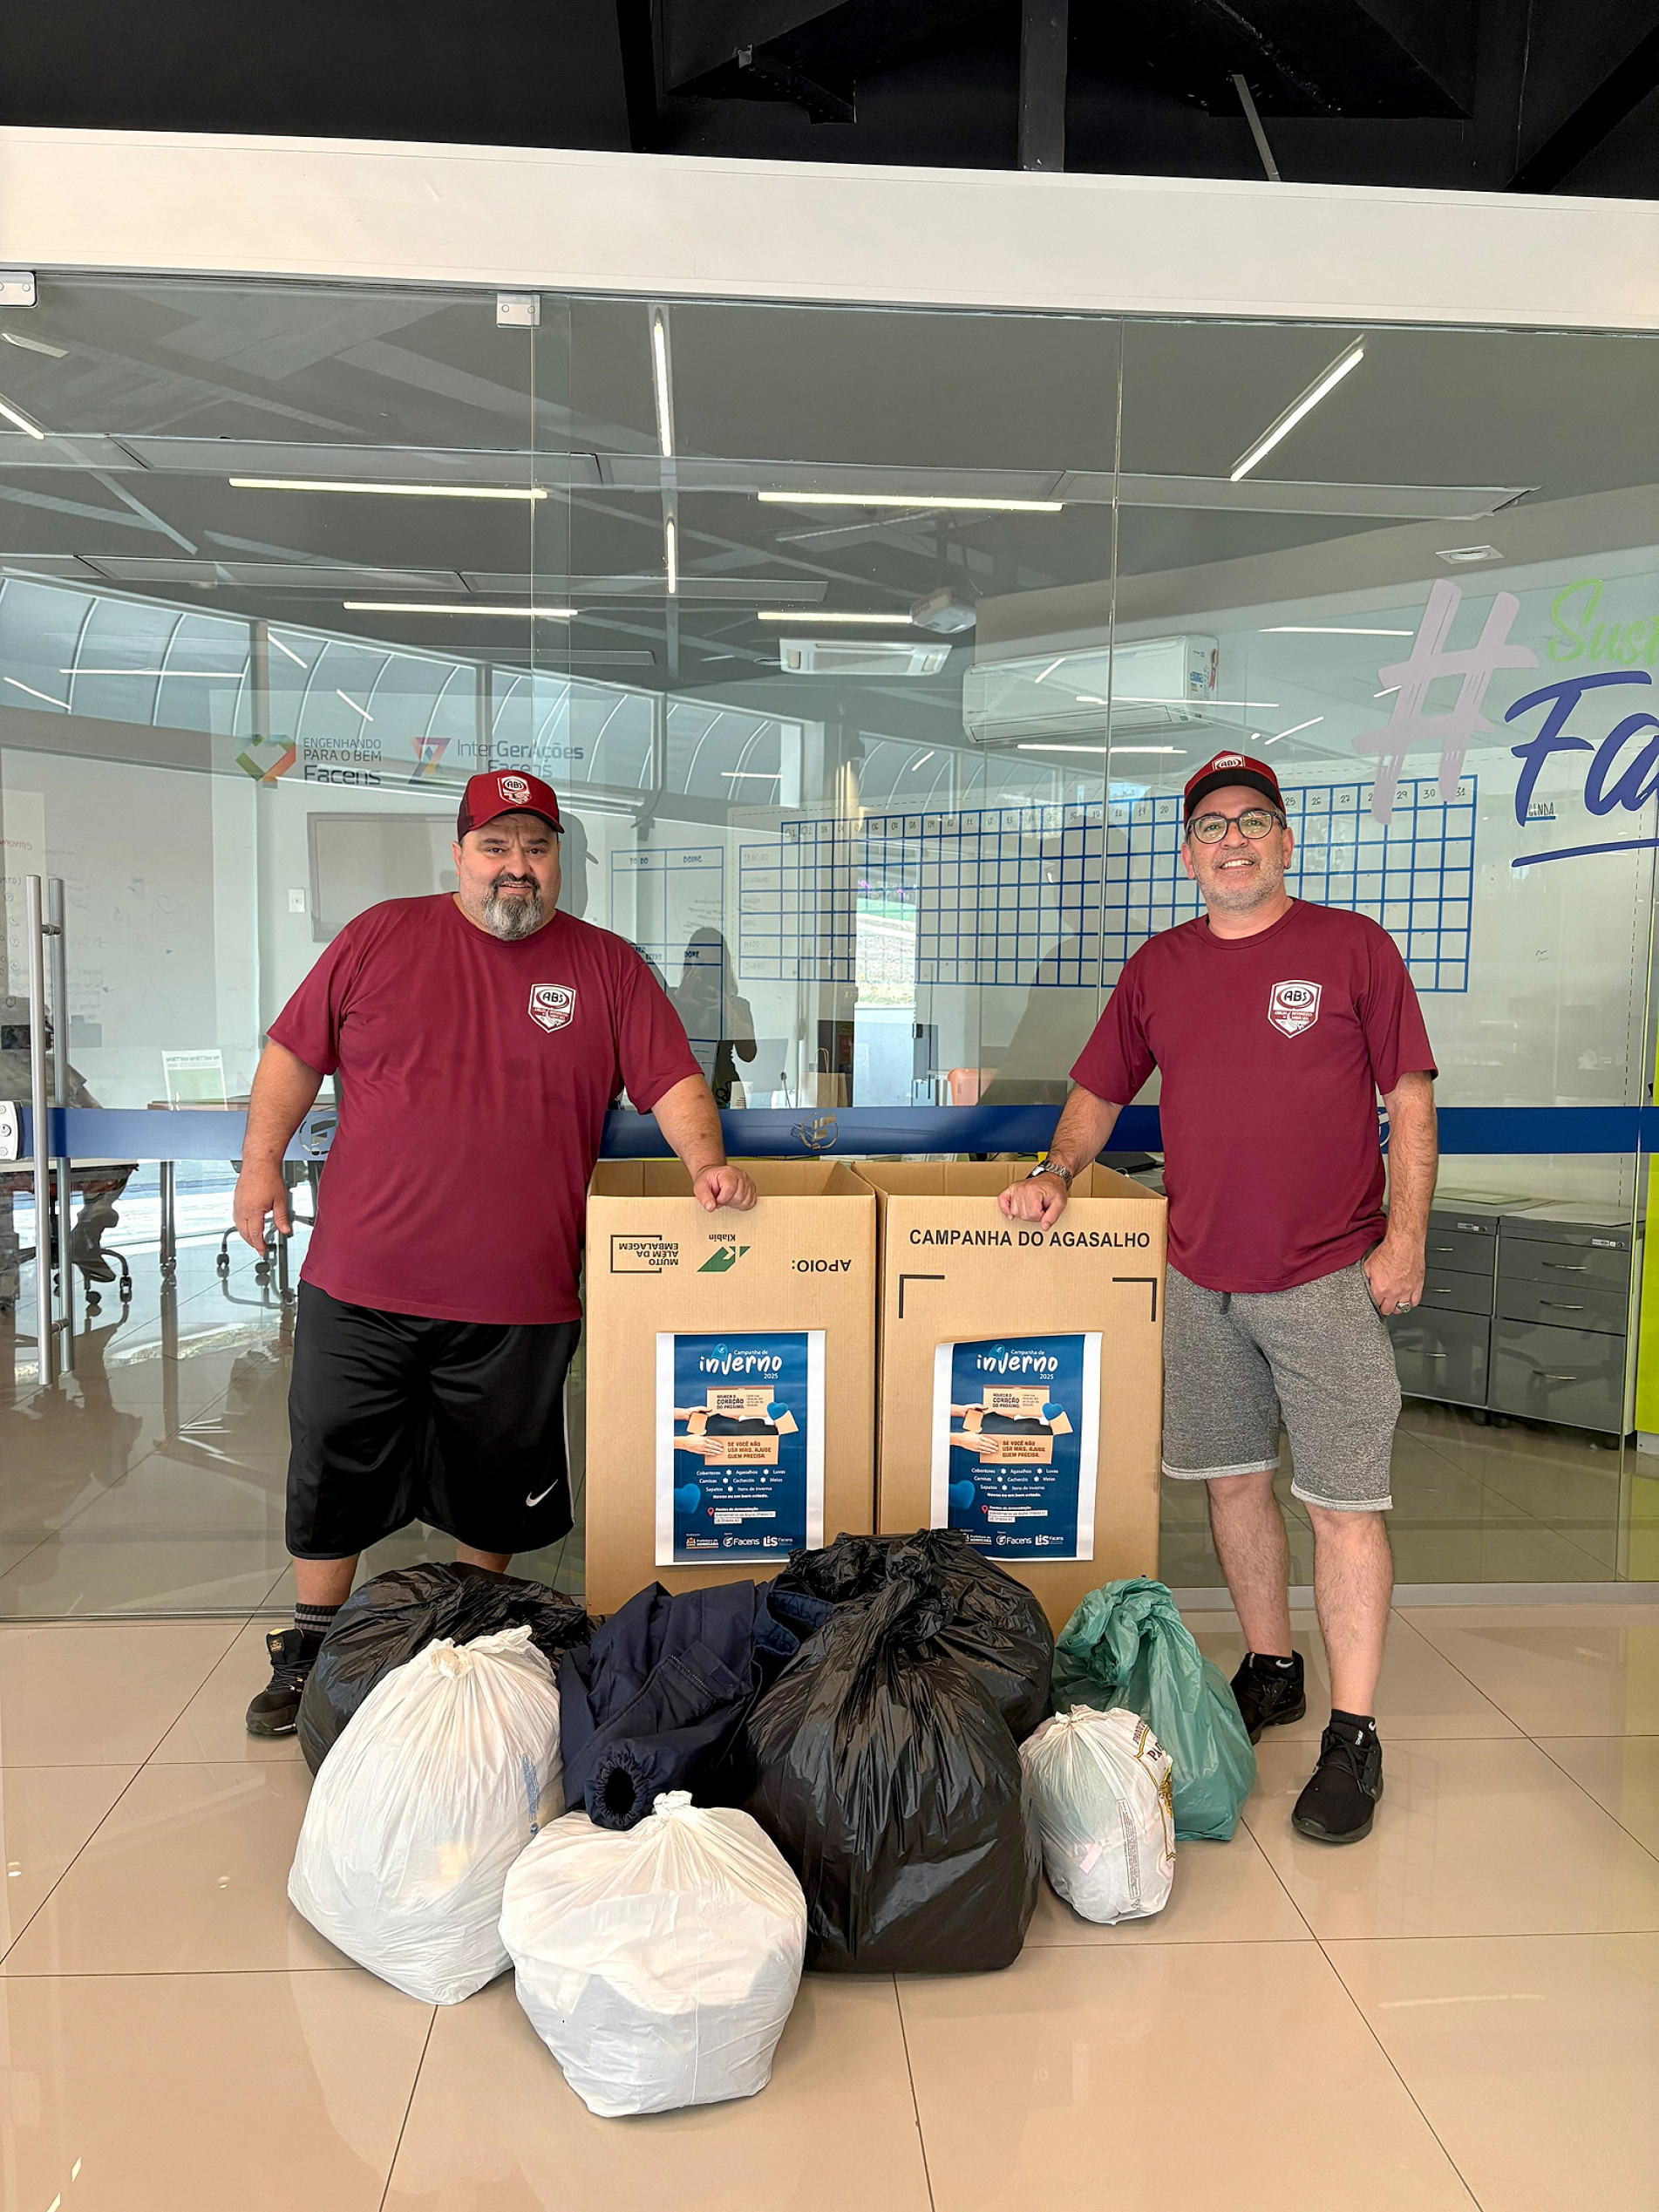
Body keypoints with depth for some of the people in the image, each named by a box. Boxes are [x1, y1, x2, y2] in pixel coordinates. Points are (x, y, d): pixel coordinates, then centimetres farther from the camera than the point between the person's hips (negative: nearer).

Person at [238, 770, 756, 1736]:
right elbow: (295, 1050, 9)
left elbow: (673, 1079, 2)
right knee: (333, 1472, 11)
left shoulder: (609, 966, 4)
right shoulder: (382, 937, 5)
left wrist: (707, 1162, -14)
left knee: (496, 1487, 15)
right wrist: (262, 1160, 3)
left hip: (518, 1298, 0)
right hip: (361, 1287, 1)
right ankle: (311, 1645, 32)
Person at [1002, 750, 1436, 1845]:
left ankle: (1354, 1736, 10)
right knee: (1235, 1480, 13)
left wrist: (1406, 1234, -8)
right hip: (1200, 1277, 4)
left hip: (1327, 1277, -4)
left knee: (1344, 1502, -1)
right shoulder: (1160, 966, 10)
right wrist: (1058, 1171, -1)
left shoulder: (1352, 946, -1)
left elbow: (1410, 1096, -1)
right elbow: (1099, 1090, 16)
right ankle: (1271, 1672, 32)